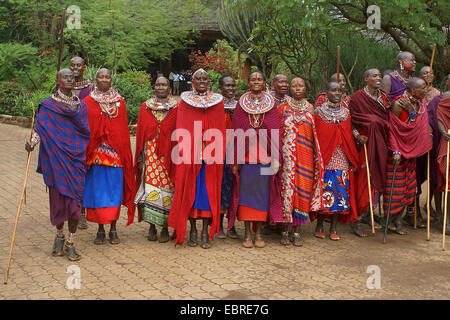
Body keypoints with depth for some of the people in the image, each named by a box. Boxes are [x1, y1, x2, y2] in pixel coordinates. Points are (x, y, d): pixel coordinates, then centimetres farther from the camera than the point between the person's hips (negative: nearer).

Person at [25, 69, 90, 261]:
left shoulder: (81, 105, 11)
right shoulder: (48, 105, 2)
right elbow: (40, 128, -5)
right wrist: (32, 143, -24)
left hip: (76, 158, 2)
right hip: (56, 158, -1)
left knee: (75, 198, -3)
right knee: (58, 196, 5)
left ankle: (70, 243, 5)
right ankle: (59, 235, 28)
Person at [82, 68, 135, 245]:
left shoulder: (120, 102, 9)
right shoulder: (88, 102, 5)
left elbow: (124, 129, 10)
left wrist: (125, 153, 5)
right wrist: (85, 153, -2)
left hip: (116, 154, 1)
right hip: (95, 154, -1)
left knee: (115, 189, 2)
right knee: (97, 190, 1)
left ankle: (113, 228, 12)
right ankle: (100, 229, 11)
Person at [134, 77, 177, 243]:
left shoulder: (175, 108, 5)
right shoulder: (145, 107, 10)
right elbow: (140, 133, 10)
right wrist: (141, 157, 4)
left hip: (168, 155, -1)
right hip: (150, 153, 1)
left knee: (166, 189, -1)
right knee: (150, 188, -4)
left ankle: (165, 228, 8)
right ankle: (152, 226, 6)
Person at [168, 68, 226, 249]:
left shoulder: (217, 101, 8)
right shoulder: (184, 101, 7)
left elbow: (219, 132, 6)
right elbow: (181, 132, 4)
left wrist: (214, 154, -3)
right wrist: (185, 153, -5)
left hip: (210, 157, 1)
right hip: (189, 156, 0)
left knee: (208, 191, 0)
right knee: (190, 191, 1)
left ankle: (205, 233, 6)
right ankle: (193, 231, 12)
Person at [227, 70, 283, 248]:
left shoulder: (271, 105, 5)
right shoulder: (241, 105, 6)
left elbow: (276, 132, 1)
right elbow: (236, 133, 3)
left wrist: (276, 158, -7)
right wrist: (235, 160, -3)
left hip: (265, 156, 0)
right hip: (245, 157, 0)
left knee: (263, 193, 2)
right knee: (246, 192, 1)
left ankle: (258, 232, 12)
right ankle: (247, 233, 10)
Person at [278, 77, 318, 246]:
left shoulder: (310, 108, 11)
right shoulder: (283, 108, 6)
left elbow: (315, 133, 14)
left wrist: (316, 155, 7)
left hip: (305, 156, 2)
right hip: (287, 156, -2)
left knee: (302, 189, 0)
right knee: (286, 187, -3)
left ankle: (296, 232, 8)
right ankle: (285, 231, 7)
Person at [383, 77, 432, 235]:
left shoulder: (421, 104, 4)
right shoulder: (398, 104, -17)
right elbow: (391, 129, -16)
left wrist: (426, 145, 9)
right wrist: (396, 151, -20)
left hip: (412, 151, 7)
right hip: (398, 151, -7)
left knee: (408, 186, 9)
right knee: (395, 187, -3)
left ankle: (398, 220, 18)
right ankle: (389, 221, 9)